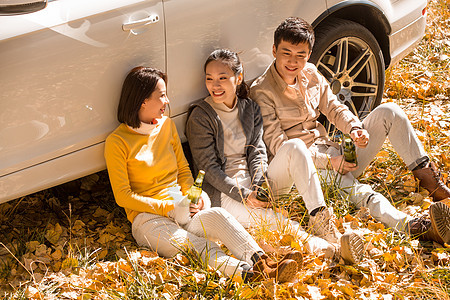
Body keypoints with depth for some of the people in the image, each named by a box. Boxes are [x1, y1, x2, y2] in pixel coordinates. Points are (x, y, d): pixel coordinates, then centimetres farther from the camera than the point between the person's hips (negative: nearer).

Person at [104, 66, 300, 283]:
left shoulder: (167, 125, 14)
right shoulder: (117, 142, -5)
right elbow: (123, 196, -8)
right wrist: (169, 208, -15)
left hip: (179, 209, 5)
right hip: (148, 218, -5)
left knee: (217, 215, -30)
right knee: (191, 245, -34)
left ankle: (262, 263, -51)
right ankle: (249, 275, -59)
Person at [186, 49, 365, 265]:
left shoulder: (250, 109, 9)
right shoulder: (200, 117, -7)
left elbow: (257, 152, 2)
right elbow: (209, 168, -11)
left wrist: (259, 187, -18)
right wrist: (244, 195, -23)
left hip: (255, 185, 5)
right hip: (223, 193, -5)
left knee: (293, 147, -20)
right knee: (269, 218, -36)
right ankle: (331, 250, -48)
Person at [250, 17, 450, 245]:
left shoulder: (310, 74, 9)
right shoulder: (261, 92, -12)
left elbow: (334, 109, 16)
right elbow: (277, 145, -16)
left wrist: (354, 128, -9)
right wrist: (328, 161, -21)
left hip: (333, 153, 8)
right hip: (304, 164, -7)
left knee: (388, 112, -4)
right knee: (350, 187, -40)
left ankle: (428, 177, -8)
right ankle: (411, 226, -61)